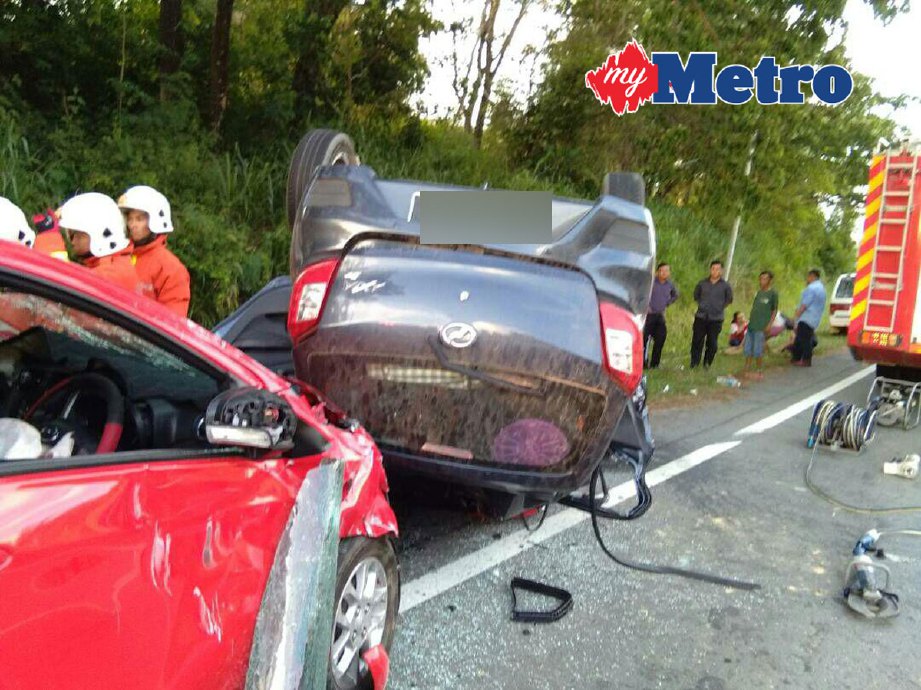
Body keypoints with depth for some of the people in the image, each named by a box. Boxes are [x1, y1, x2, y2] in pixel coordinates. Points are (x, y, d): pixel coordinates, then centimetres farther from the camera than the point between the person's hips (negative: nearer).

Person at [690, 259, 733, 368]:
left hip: (716, 319, -1)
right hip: (701, 317, 1)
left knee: (712, 343, 0)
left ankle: (707, 363, 14)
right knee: (697, 341, 1)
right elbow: (696, 295, 21)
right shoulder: (702, 283, 5)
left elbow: (729, 299, 14)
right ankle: (694, 363, 11)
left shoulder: (725, 285, 0)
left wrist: (721, 307, 6)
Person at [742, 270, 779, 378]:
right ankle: (746, 370, 18)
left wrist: (770, 324, -11)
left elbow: (774, 311, -4)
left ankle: (760, 372, 10)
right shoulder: (759, 292, 13)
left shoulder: (773, 293, -6)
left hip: (761, 328, -6)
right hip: (751, 325, 6)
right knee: (747, 349, 9)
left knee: (758, 351, -3)